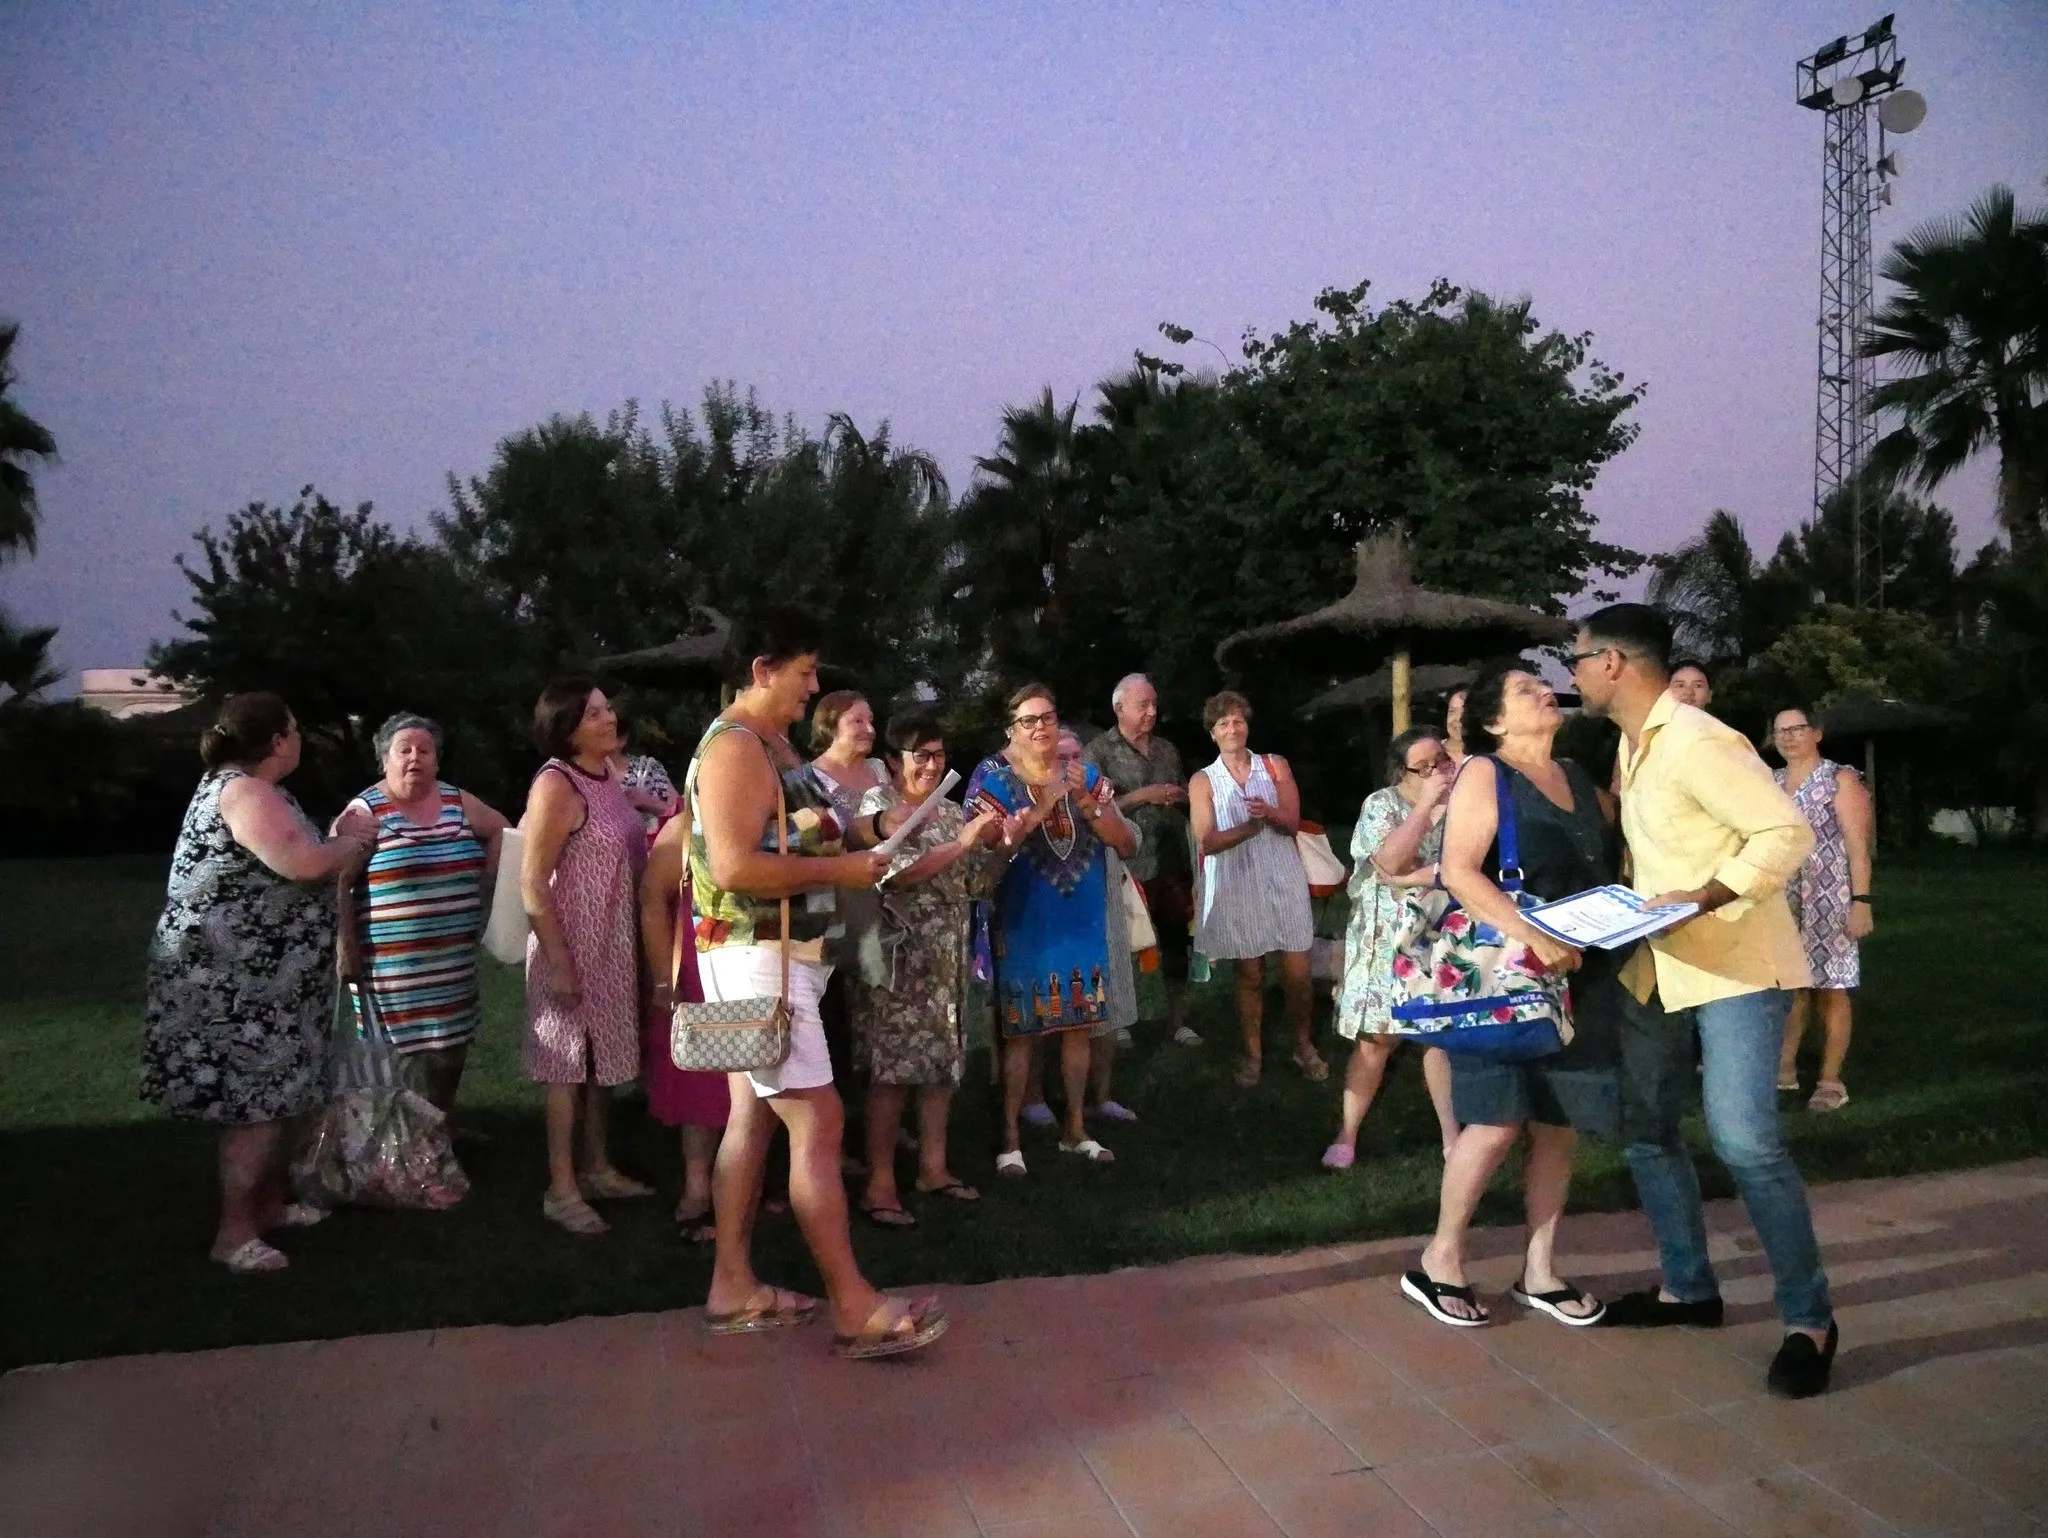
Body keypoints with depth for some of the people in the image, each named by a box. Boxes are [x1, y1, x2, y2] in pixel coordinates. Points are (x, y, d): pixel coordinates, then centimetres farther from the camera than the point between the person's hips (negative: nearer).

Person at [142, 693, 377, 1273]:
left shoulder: (241, 787, 15)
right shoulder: (243, 791, -19)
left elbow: (285, 872, 18)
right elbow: (304, 865, -28)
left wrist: (342, 839, 12)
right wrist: (352, 843, -9)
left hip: (254, 976, 11)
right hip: (234, 980, -11)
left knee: (270, 1095, 17)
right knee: (256, 1102, -6)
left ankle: (270, 1204, 29)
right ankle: (235, 1233, 1)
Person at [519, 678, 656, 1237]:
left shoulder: (609, 772, 7)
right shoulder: (556, 785, -17)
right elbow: (532, 885, -19)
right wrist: (559, 962, -21)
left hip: (615, 942, 8)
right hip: (573, 944, -8)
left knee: (601, 1055, 16)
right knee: (568, 1061, 2)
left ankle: (598, 1169, 29)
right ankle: (561, 1189, 12)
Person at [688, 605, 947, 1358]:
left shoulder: (772, 743, 15)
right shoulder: (734, 746, -17)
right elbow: (734, 867, -27)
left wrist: (873, 826, 8)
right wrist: (842, 870, -20)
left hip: (777, 955, 11)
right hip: (756, 957, -11)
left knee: (753, 1118, 13)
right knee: (818, 1124, -9)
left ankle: (733, 1288, 21)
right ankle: (854, 1308, -4)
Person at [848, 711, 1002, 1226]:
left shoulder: (951, 811, 13)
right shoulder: (876, 805, -6)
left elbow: (979, 883, 13)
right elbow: (894, 873, -21)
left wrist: (994, 845, -6)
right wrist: (963, 842, -22)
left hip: (947, 959, 7)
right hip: (896, 958, -7)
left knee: (944, 1061, 11)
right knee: (892, 1068, -6)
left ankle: (933, 1166, 24)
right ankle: (879, 1184, 1)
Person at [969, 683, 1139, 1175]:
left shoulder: (1086, 774, 5)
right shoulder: (992, 776, -5)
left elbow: (1126, 843, 0)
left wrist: (1084, 800, -15)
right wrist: (1045, 802, -22)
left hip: (1083, 921, 4)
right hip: (1024, 922, -4)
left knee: (1078, 1025, 12)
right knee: (1019, 1031, -1)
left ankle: (1076, 1129, 25)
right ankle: (1010, 1138, 9)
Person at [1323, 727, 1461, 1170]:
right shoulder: (1381, 804, -6)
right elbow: (1389, 861, -22)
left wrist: (1410, 877, -19)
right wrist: (1427, 803, -20)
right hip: (1387, 940, -2)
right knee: (1376, 1040, 1)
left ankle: (1452, 1137, 15)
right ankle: (1347, 1136, 12)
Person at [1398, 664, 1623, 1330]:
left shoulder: (1578, 776, 14)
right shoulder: (1483, 774, -7)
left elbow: (1604, 867, 23)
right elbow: (1458, 871, -19)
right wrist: (1534, 938, -27)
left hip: (1579, 977, 7)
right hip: (1504, 973, -6)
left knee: (1558, 1124, 7)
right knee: (1499, 1120, -9)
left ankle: (1539, 1272, 19)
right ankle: (1439, 1262, 7)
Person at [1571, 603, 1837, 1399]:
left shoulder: (1696, 742, -19)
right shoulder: (1632, 745, 9)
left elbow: (1788, 833, -23)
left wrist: (1706, 897, -29)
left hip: (1736, 968, -9)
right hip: (1660, 968, 10)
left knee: (1744, 1140, -15)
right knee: (1647, 1129, 13)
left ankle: (1809, 1319, 1)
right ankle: (1688, 1288, 28)